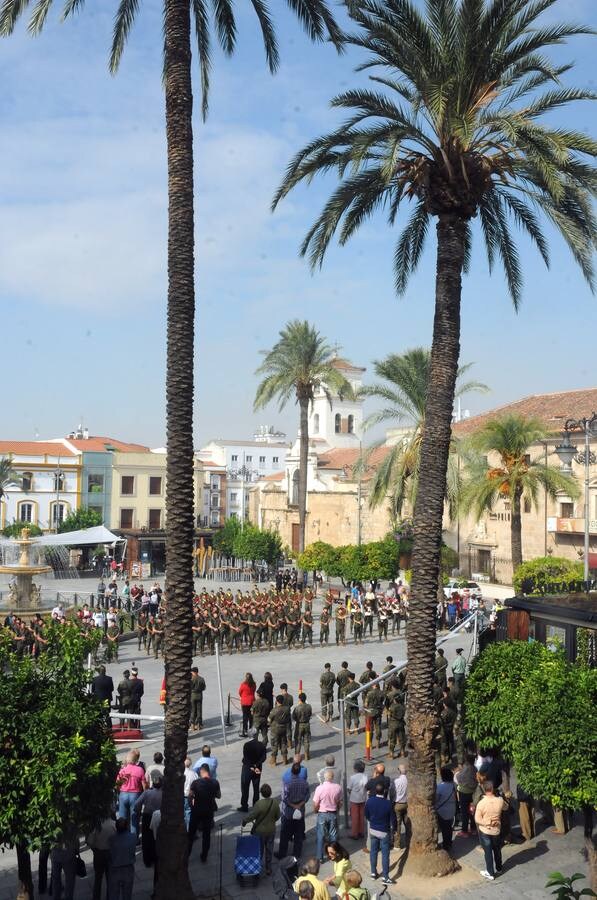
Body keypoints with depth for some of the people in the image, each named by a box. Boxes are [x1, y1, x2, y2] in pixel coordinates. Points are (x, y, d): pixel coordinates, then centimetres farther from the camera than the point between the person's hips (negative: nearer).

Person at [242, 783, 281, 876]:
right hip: (271, 830, 3)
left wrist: (244, 821, -2)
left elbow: (251, 816, -21)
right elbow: (278, 816, -2)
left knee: (259, 850, 16)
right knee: (269, 849, 19)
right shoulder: (275, 802, -14)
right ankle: (268, 868, 30)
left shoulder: (259, 804, -28)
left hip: (260, 831, -3)